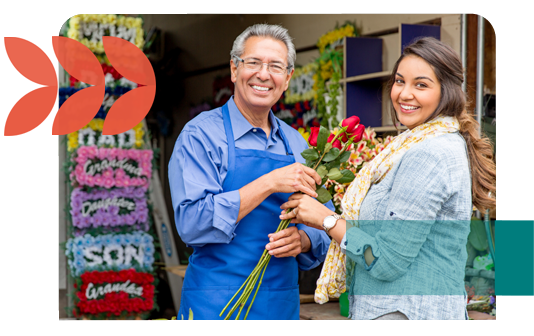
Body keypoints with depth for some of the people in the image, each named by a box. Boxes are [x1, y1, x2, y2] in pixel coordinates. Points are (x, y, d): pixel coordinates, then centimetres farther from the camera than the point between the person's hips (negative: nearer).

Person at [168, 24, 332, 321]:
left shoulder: (297, 146, 8)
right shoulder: (202, 134, -7)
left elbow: (323, 233, 10)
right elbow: (191, 223, -19)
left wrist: (302, 240, -12)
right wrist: (268, 183, -22)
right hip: (216, 305, -5)